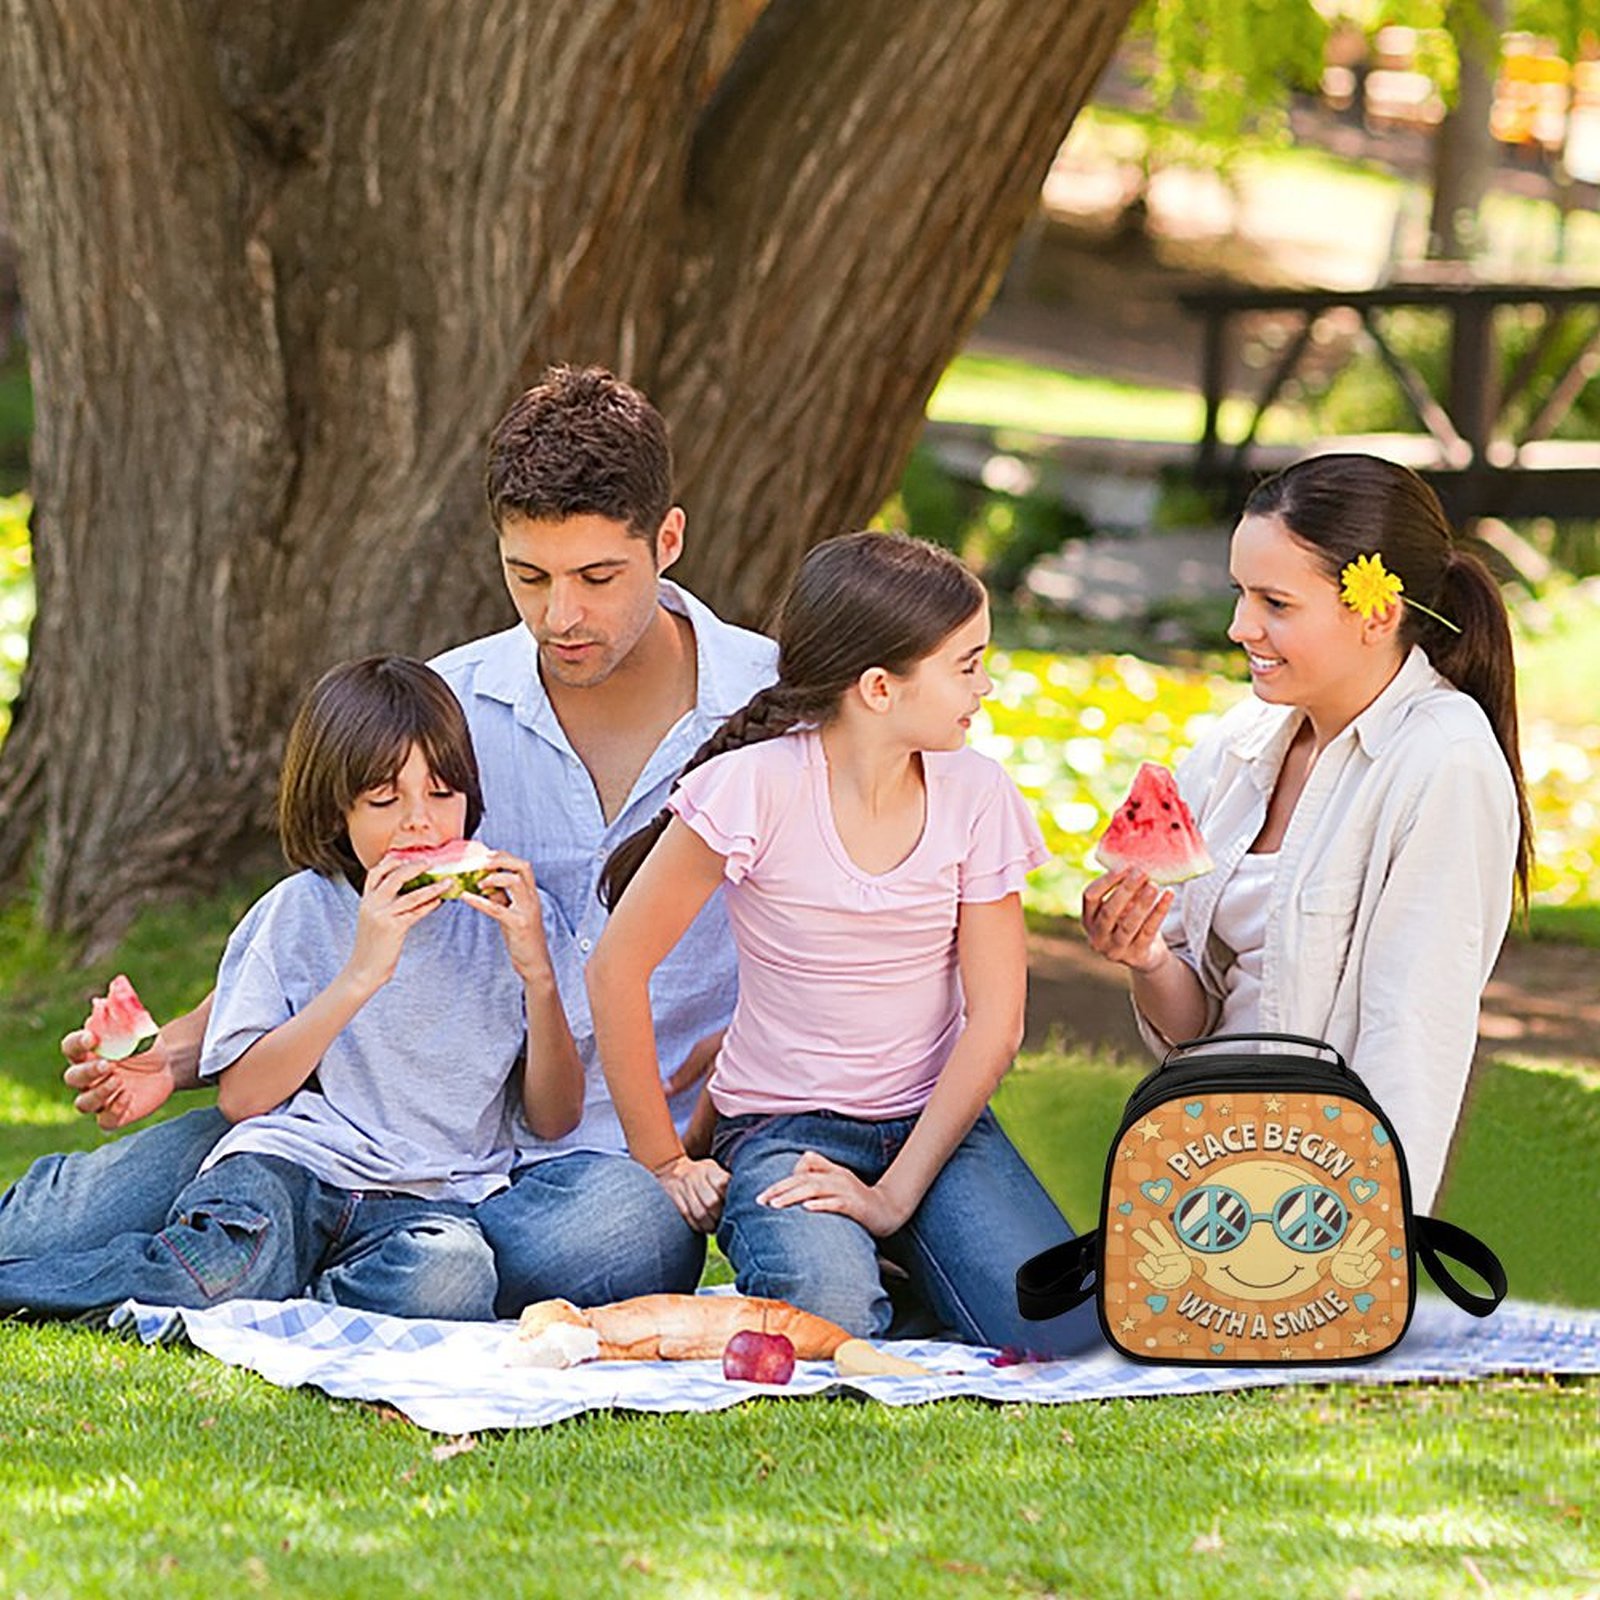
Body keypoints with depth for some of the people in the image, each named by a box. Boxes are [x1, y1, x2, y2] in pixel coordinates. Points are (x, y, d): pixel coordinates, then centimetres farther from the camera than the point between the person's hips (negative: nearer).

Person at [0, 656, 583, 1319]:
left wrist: (537, 972, -7)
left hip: (431, 1198, 1)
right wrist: (361, 974, -10)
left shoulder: (500, 917, 10)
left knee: (450, 1277, -37)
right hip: (290, 1162, -1)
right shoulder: (297, 912, 7)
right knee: (216, 1268, -37)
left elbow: (556, 1120, 8)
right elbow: (240, 1096, -3)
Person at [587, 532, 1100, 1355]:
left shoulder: (976, 794, -4)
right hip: (784, 1127, -3)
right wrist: (664, 1163, -4)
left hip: (936, 1121, 3)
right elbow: (618, 970, -9)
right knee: (829, 1312, -34)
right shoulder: (756, 788, -15)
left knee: (1063, 1325, -22)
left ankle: (897, 1260, 7)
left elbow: (994, 1020, -5)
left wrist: (894, 1194, -15)